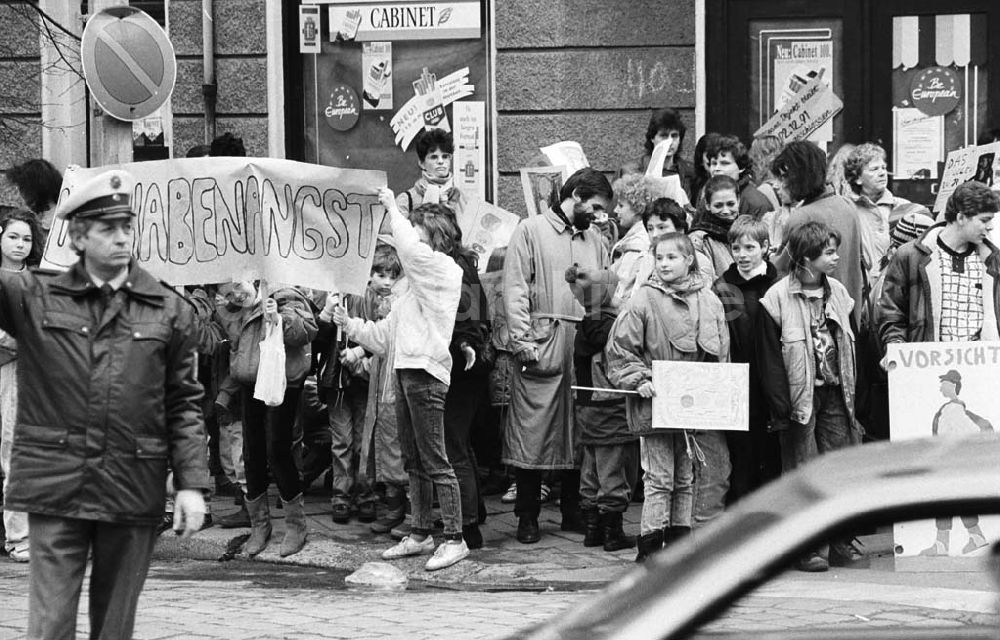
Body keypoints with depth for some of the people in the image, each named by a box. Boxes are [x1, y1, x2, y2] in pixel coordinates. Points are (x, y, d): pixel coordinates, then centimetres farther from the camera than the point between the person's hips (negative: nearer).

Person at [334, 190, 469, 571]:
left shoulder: (444, 268, -5)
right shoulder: (417, 283, 24)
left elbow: (410, 249, -25)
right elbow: (385, 333, 26)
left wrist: (392, 208, -11)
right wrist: (350, 325, 14)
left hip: (426, 372, -10)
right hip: (404, 370, 10)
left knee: (435, 461, -9)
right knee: (414, 462, 13)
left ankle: (454, 539, -6)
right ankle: (420, 535, 20)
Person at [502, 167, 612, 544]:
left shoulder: (595, 241, 19)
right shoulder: (531, 231, 3)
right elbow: (515, 288, -4)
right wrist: (523, 340, -12)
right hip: (542, 344, -5)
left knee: (580, 431, 7)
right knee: (532, 431, -5)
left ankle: (573, 512, 16)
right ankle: (527, 517, 1)